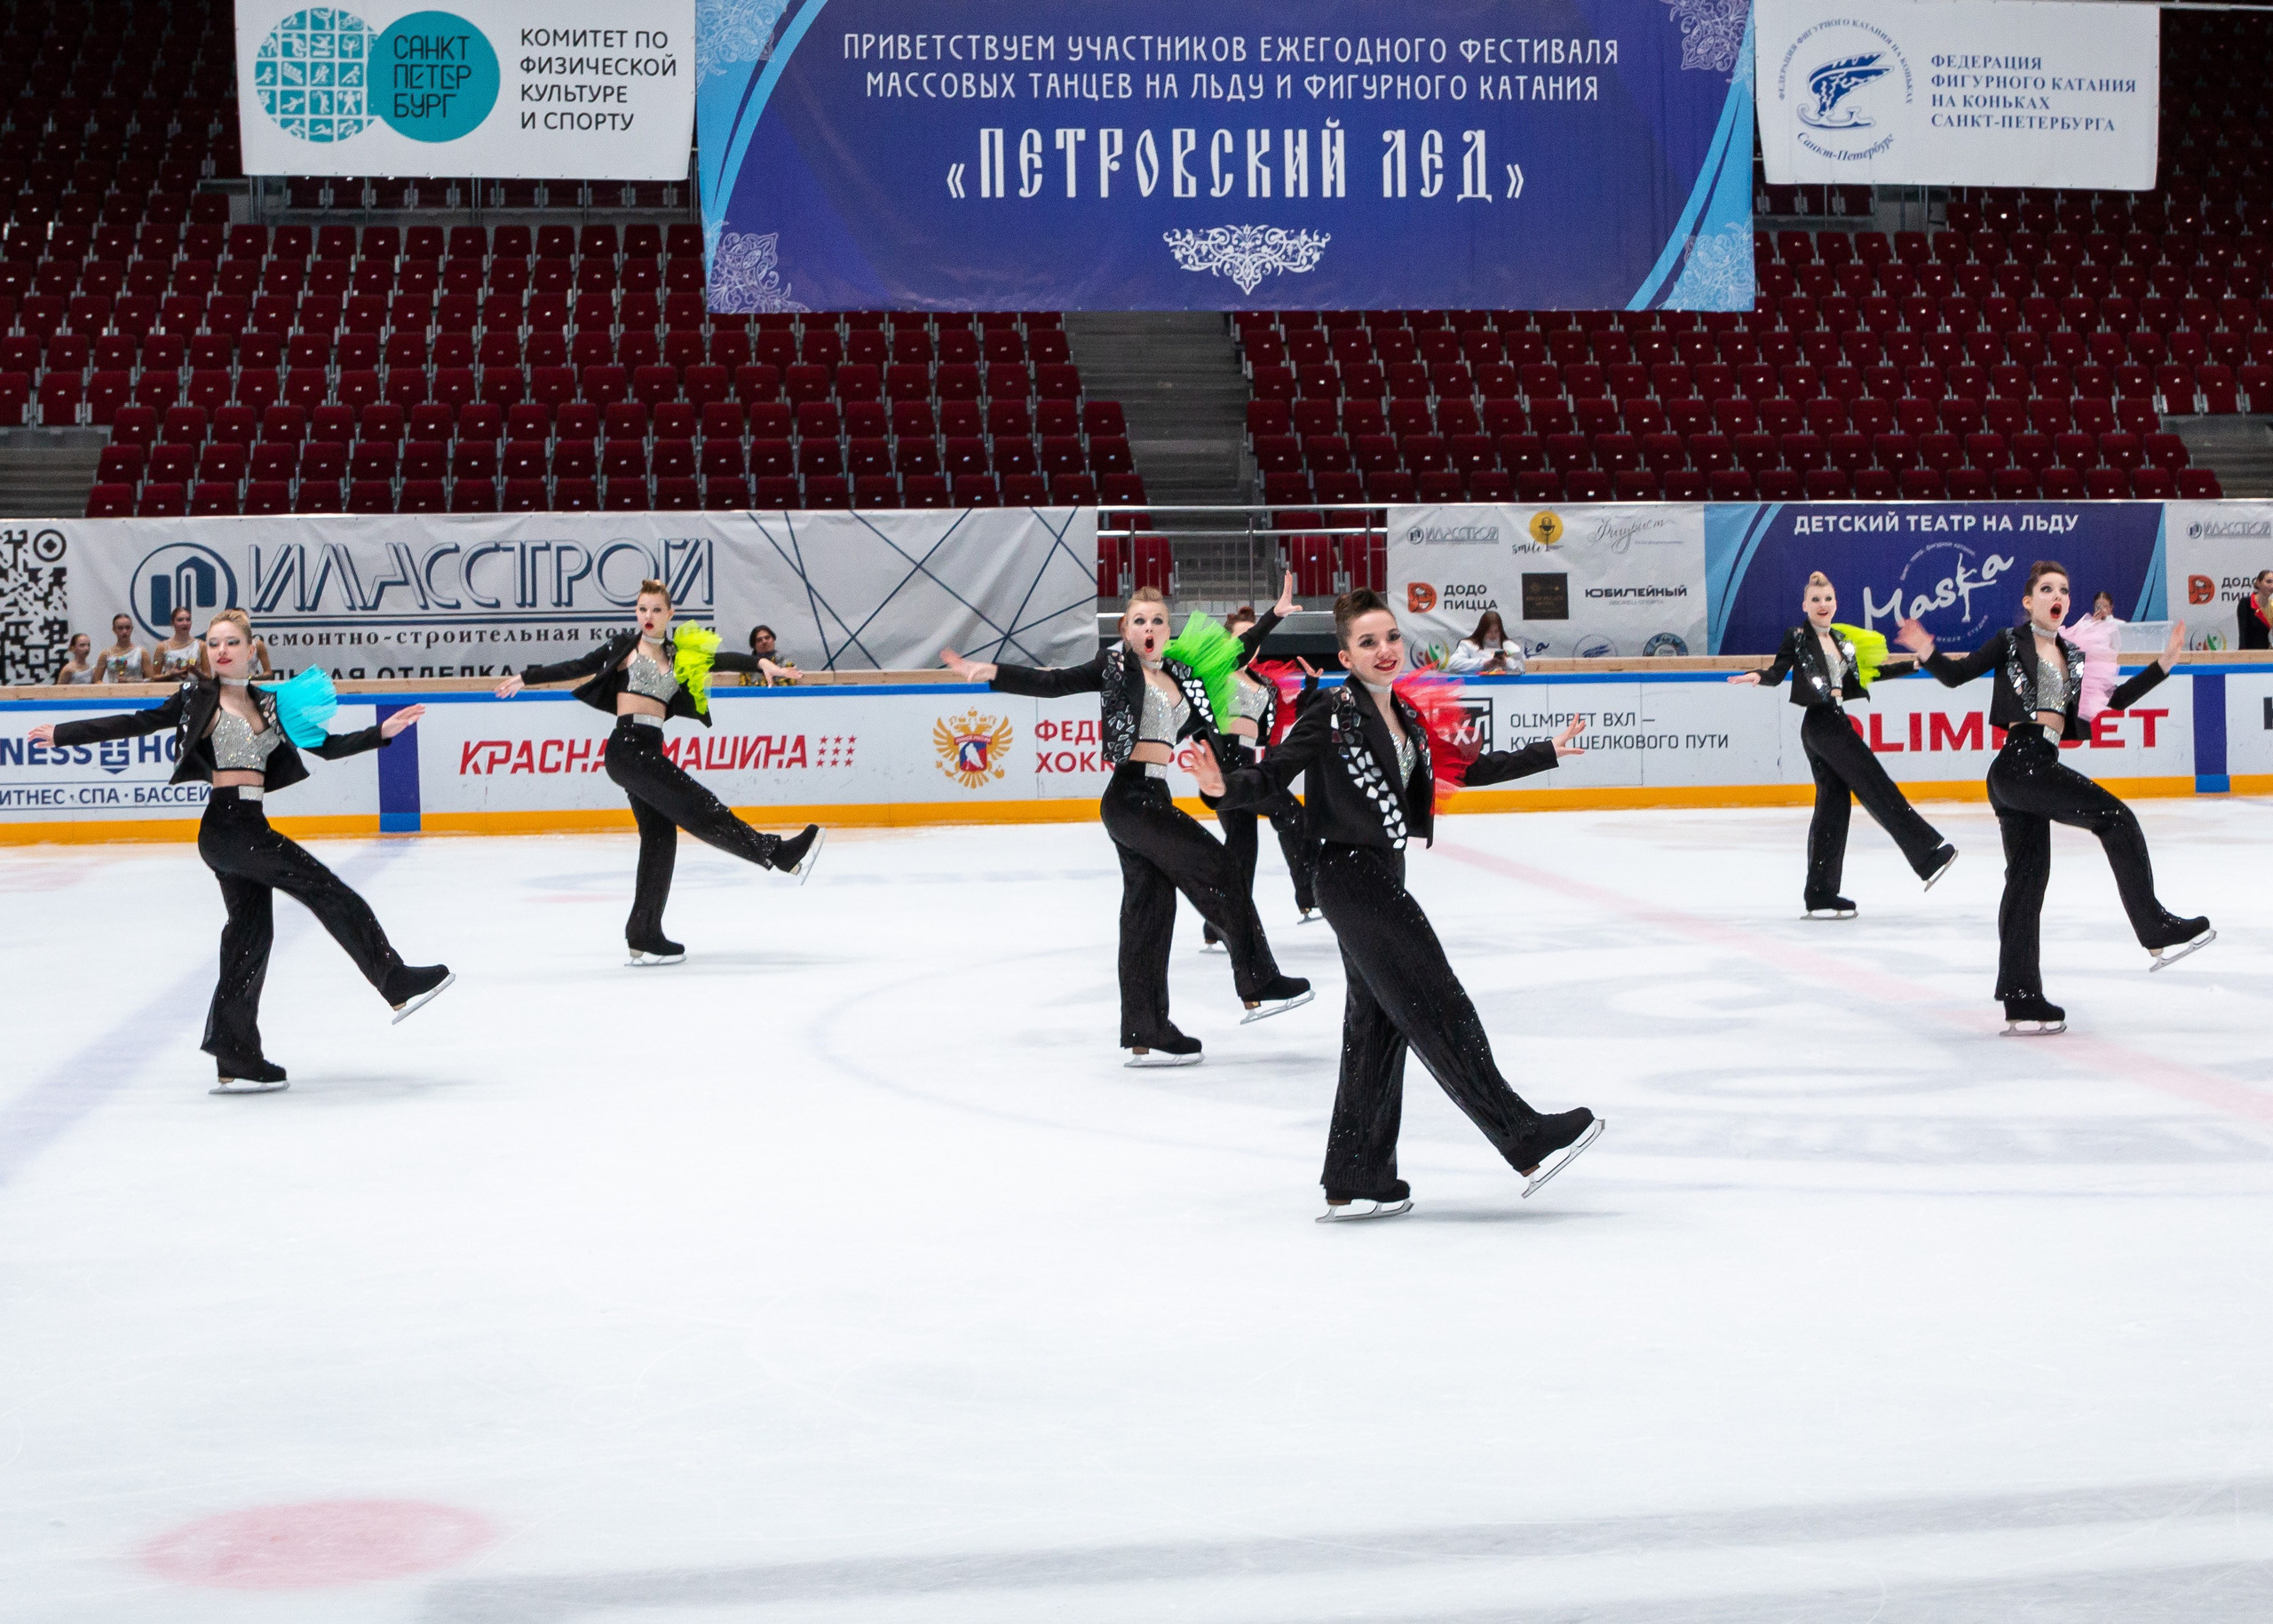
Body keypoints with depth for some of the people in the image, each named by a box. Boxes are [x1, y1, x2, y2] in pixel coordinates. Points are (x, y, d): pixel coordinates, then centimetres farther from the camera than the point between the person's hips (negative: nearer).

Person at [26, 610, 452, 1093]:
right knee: (331, 894, -7)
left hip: (249, 828, 7)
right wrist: (64, 733, -1)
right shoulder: (198, 695, 0)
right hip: (226, 823, -7)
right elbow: (142, 722, 1)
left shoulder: (268, 703, 14)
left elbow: (325, 745, 14)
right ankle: (399, 983, 1)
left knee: (251, 934, 8)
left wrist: (382, 732, 4)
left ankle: (235, 1059, 12)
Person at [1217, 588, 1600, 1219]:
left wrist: (1547, 753, 27)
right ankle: (1528, 1140, 3)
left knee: (1377, 1025, 10)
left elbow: (1463, 769, 22)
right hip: (1353, 877, -9)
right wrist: (1226, 786, -36)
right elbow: (1271, 776, -15)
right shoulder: (1333, 716, -12)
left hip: (1380, 878, 9)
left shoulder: (1406, 717, 12)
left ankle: (1353, 1183, 15)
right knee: (1440, 1011, -3)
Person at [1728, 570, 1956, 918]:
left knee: (1833, 804, 6)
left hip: (1834, 725, 8)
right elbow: (1777, 673, -12)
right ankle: (1928, 855, -4)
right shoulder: (1798, 637, -4)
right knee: (1878, 790, -7)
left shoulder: (1841, 639, 17)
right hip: (1821, 724, -8)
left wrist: (1914, 664, 25)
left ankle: (1820, 895, 7)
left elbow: (1862, 674, 23)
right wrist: (1758, 676, -34)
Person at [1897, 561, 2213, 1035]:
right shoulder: (2011, 643, 2)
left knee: (2027, 879, 7)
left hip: (2041, 767, 8)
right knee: (2116, 818, -13)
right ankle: (2156, 929, -8)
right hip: (2021, 761, -8)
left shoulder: (2072, 657, 19)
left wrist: (2164, 662, 20)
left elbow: (2115, 699, 22)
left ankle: (2021, 1002, 9)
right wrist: (1927, 652, -18)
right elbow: (1957, 675, 1)